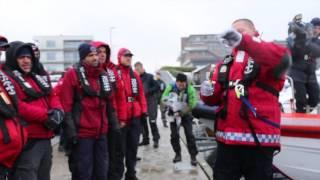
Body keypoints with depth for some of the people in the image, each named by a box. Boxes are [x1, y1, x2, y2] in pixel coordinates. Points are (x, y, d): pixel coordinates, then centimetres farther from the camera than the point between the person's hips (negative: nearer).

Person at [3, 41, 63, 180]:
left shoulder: (37, 77, 18)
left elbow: (52, 96, 17)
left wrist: (57, 111, -5)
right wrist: (46, 115, -18)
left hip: (45, 138, 8)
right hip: (27, 141, -8)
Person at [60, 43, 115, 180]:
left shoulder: (103, 75, 12)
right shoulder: (72, 74, -7)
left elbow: (110, 102, 19)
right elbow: (66, 105, -11)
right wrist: (70, 131, -14)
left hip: (101, 132, 6)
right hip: (82, 133, -6)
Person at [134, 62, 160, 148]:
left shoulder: (149, 76, -4)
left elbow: (157, 87, -7)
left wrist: (147, 91, -14)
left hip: (151, 101, -5)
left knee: (152, 121, -9)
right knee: (142, 121, 8)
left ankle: (156, 139, 1)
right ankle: (145, 139, 19)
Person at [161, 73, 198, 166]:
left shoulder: (190, 89, -19)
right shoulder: (170, 87, -12)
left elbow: (192, 104, -22)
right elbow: (164, 98, -10)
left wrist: (182, 112, -33)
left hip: (186, 115, -2)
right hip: (173, 114, 2)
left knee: (189, 135, -5)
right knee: (174, 135, 5)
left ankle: (193, 156, 4)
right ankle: (178, 154, 20)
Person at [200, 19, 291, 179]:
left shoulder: (267, 56, 0)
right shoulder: (224, 65, 15)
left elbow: (282, 58, -26)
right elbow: (215, 100, 18)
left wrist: (243, 41, -37)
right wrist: (207, 93, -7)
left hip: (259, 139, -5)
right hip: (226, 138, 5)